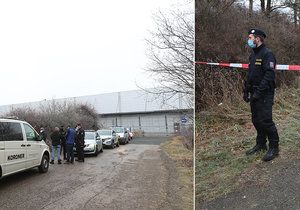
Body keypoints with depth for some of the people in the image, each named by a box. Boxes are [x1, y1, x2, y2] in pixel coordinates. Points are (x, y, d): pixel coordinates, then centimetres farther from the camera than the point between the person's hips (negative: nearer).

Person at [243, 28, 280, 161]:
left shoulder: (267, 54, -12)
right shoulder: (253, 55, 16)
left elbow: (269, 76, -21)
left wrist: (258, 92, -24)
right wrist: (246, 91, 15)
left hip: (265, 95, -9)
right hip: (254, 95, 9)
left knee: (265, 121, -8)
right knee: (256, 120, 14)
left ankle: (274, 148, 6)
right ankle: (261, 144, 28)